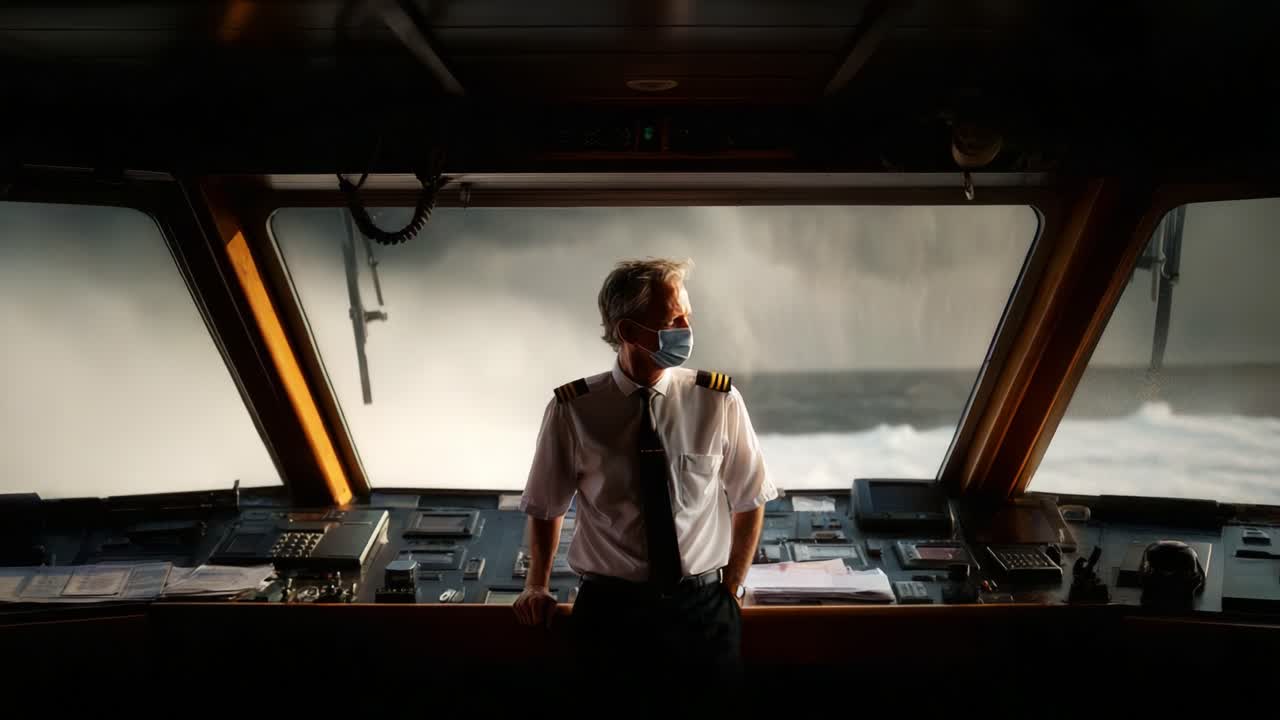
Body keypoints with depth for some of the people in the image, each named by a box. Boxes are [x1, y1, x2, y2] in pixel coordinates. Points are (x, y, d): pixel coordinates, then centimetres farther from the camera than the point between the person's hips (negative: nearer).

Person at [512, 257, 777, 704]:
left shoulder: (720, 401, -7)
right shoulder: (572, 410, -9)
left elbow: (749, 501, 6)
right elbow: (545, 507, 7)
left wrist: (732, 588, 7)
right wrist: (536, 586, 6)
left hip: (702, 606, 1)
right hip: (608, 608, -1)